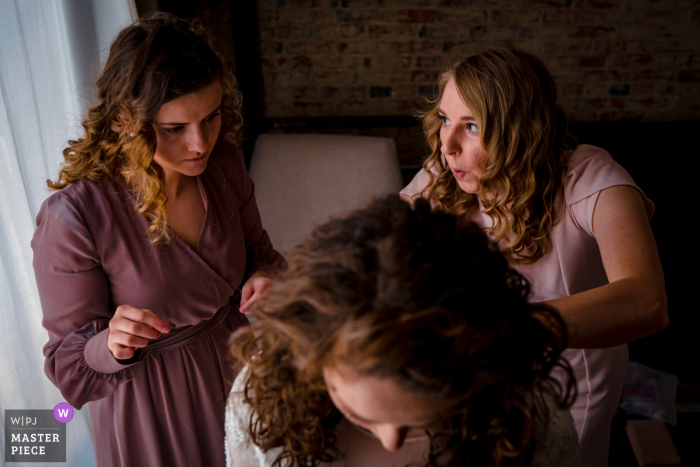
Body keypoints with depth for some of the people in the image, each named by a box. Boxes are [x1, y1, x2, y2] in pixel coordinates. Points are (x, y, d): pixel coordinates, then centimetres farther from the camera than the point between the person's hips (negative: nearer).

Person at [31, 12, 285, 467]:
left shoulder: (225, 162, -15)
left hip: (235, 364, 5)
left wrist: (264, 274, -19)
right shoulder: (71, 219, -29)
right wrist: (111, 346, -39)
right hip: (150, 408, -4)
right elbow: (71, 368, -17)